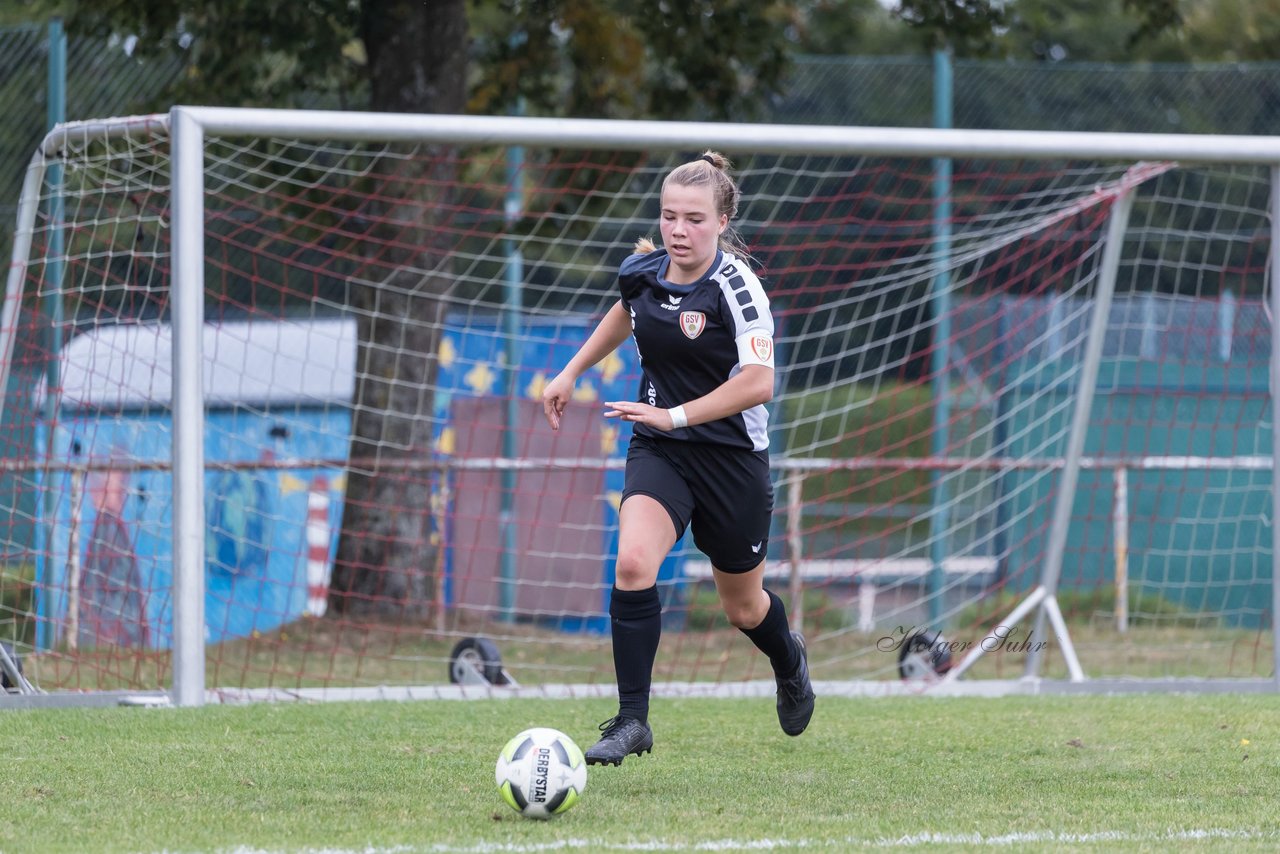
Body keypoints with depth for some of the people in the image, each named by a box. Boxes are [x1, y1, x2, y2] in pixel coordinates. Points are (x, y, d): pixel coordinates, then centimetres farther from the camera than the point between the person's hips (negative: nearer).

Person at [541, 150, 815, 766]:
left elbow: (757, 383, -26)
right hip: (658, 451, 3)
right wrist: (571, 374, 22)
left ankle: (789, 660, 51)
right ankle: (632, 720, -18)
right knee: (633, 563, -24)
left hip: (732, 455, -3)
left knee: (742, 606, 14)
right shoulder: (641, 271, -2)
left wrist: (676, 415, -29)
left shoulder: (735, 285, -18)